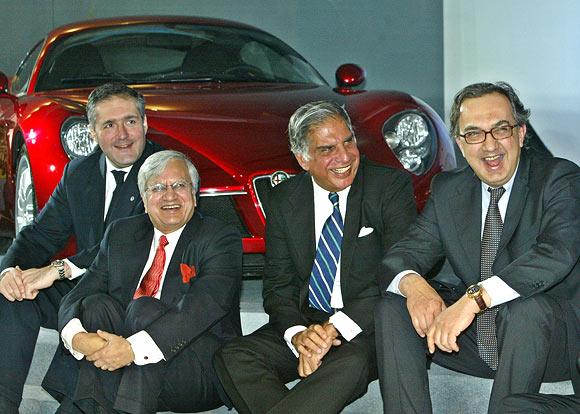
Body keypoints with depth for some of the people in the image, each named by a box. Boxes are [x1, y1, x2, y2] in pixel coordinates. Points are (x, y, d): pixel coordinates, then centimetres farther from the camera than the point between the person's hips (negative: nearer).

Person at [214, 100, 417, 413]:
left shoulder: (391, 187, -5)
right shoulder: (284, 200, 6)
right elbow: (278, 284, 4)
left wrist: (337, 327, -24)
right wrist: (296, 334, -18)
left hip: (366, 328, -4)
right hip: (305, 322, 4)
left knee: (350, 363, -38)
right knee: (232, 359, -21)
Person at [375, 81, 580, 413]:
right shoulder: (447, 190, 7)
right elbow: (404, 254, 3)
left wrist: (474, 298, -38)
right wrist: (412, 283, -23)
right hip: (477, 339, 5)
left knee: (526, 306, -36)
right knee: (393, 306, -11)